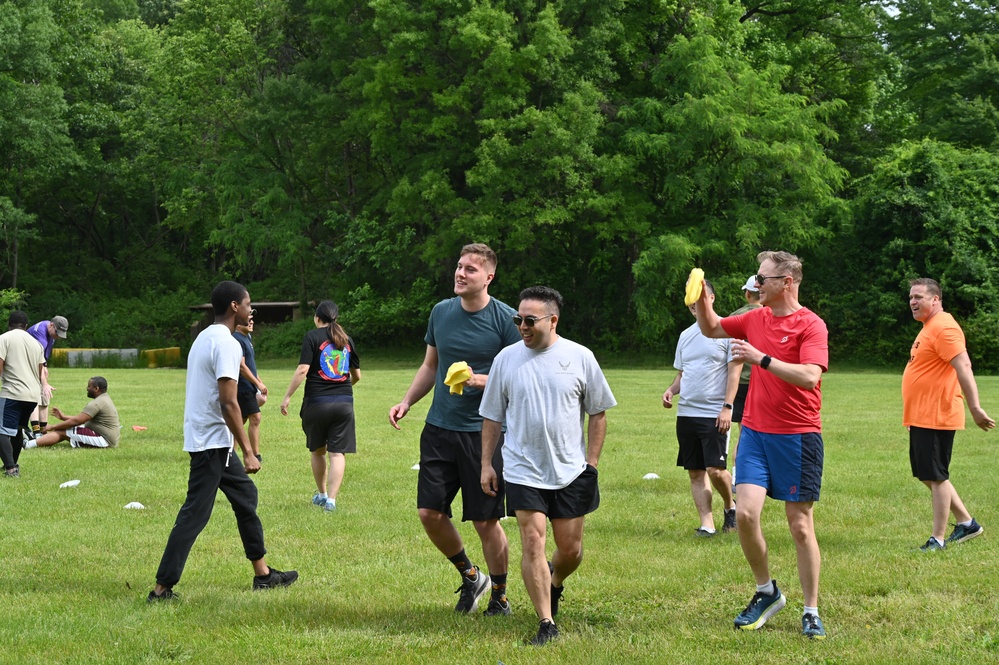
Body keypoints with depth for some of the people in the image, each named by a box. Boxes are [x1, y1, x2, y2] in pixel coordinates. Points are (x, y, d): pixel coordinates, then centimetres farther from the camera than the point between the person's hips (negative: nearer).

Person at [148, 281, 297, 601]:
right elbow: (228, 403, -22)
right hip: (212, 441, -10)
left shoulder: (204, 338, 13)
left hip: (209, 441, 10)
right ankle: (162, 589, -7)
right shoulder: (226, 344, -16)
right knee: (195, 514, -8)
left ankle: (262, 574, 25)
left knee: (246, 496, 18)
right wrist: (248, 452, -19)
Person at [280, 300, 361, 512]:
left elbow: (303, 369, -13)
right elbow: (356, 375, 16)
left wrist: (288, 396, -8)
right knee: (337, 453, 0)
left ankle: (321, 494, 29)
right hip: (344, 402, 2)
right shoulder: (346, 339, 9)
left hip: (317, 401, -2)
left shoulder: (312, 337, -3)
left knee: (318, 451, 17)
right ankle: (331, 499, -9)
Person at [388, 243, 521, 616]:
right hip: (439, 428, 5)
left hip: (484, 432, -5)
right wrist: (406, 402, 9)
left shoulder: (506, 320, -8)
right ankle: (470, 576, 24)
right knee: (429, 513, -1)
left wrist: (481, 381, -22)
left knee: (486, 521, 0)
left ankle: (500, 597, 19)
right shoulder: (441, 312, 9)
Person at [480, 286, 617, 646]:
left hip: (571, 471, 0)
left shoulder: (580, 357, 0)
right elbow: (492, 416, 10)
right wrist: (486, 464, 6)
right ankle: (546, 623, -4)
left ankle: (553, 582, 39)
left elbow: (597, 413, 6)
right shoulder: (507, 358, 2)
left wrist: (591, 464, 1)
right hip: (523, 471, 0)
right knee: (533, 542, -10)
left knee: (571, 549, 5)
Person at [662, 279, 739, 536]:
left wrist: (727, 407, -15)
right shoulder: (685, 335, 16)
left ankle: (730, 506, 16)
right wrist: (671, 390, 1)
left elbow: (735, 371, -7)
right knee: (695, 472, 3)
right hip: (686, 412, 6)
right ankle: (707, 525, 6)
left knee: (715, 469, -11)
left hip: (714, 414, -6)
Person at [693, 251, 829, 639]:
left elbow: (809, 375, -24)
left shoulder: (810, 324, -10)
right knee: (745, 513, -9)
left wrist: (761, 359, -27)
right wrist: (702, 300, 6)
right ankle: (766, 593, 12)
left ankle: (811, 612, 13)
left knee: (801, 526, 1)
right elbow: (711, 329, 25)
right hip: (755, 432, 5)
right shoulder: (755, 319, 9)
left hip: (798, 436, -5)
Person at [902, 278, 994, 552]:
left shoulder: (944, 328, -16)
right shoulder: (929, 328, 16)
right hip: (921, 417, 11)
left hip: (936, 418, -11)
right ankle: (966, 522, 26)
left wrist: (975, 408, -31)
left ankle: (938, 540, 1)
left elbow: (963, 367, -25)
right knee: (927, 475, 16)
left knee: (935, 476, -5)